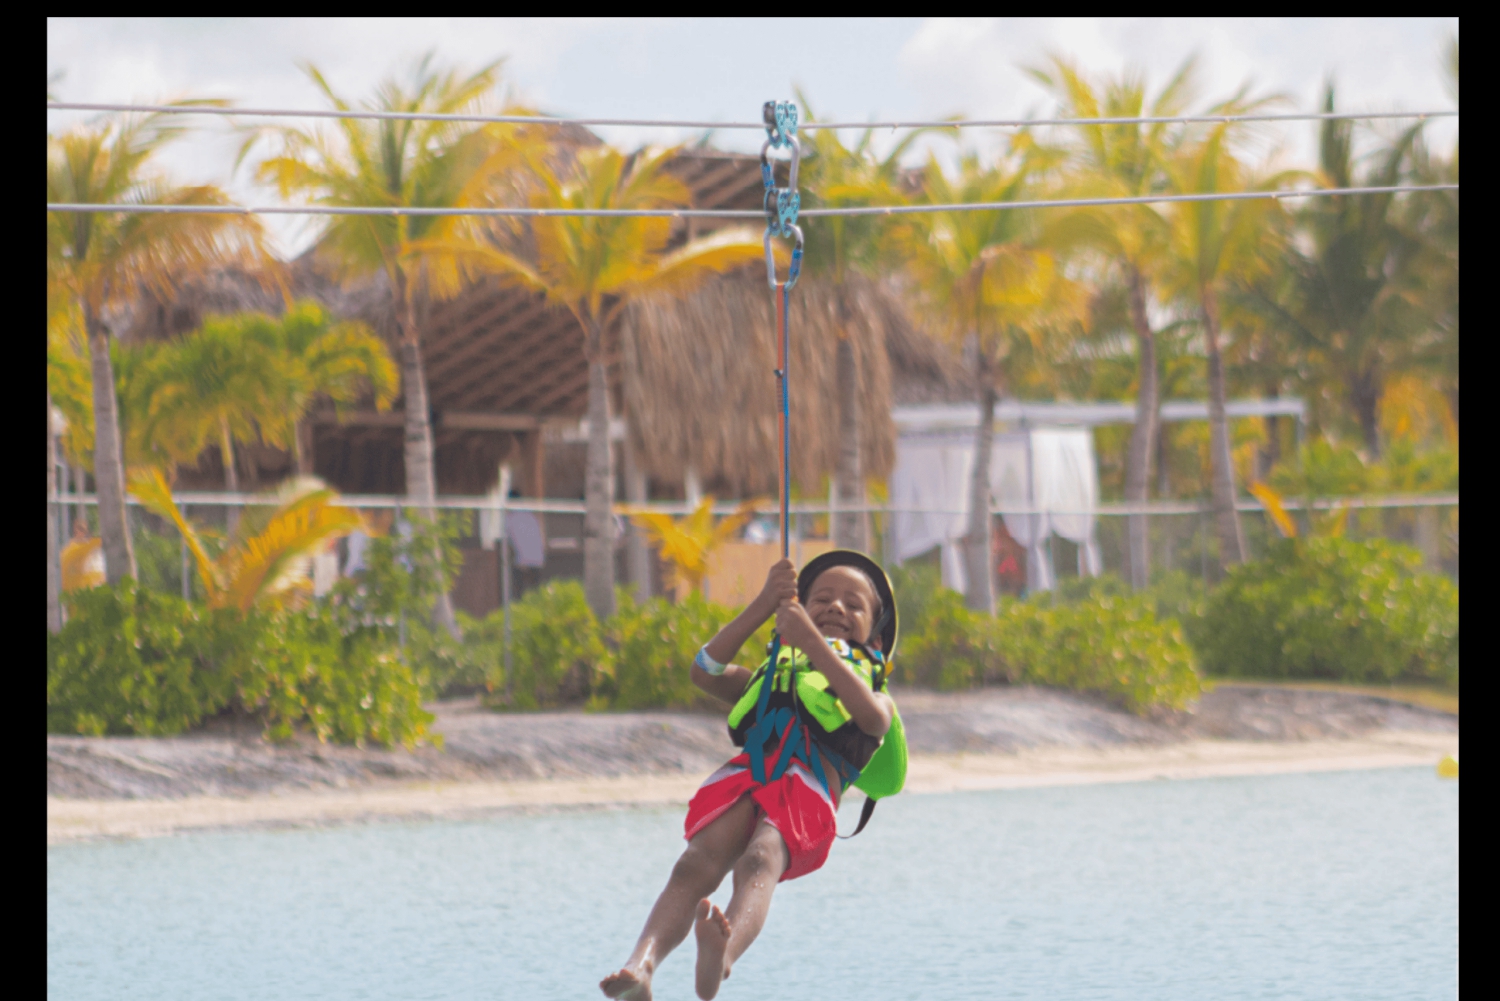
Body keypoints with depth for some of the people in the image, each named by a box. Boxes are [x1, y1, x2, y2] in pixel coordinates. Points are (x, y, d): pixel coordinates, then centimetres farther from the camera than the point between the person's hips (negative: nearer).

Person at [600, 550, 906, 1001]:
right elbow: (706, 672, 21)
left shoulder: (874, 694, 32)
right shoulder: (769, 678, 43)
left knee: (758, 863, -37)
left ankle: (720, 957, -67)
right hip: (743, 778, 3)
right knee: (697, 866, -29)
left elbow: (874, 718, 4)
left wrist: (811, 642, -2)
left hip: (807, 795, -3)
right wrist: (762, 607, 14)